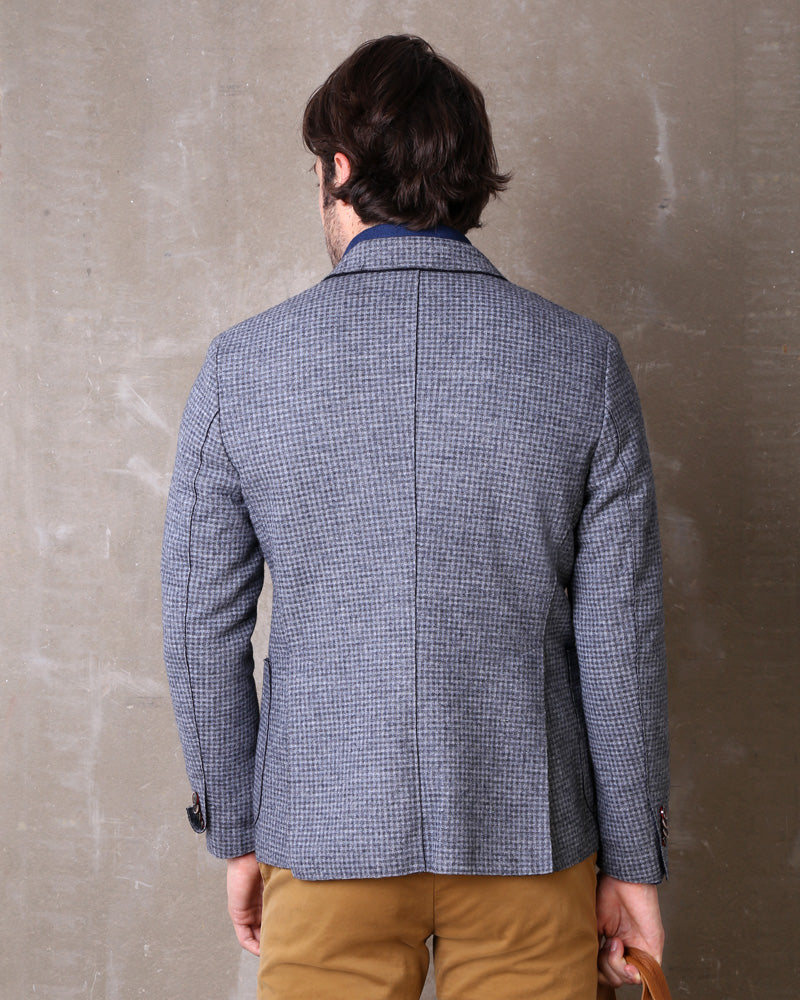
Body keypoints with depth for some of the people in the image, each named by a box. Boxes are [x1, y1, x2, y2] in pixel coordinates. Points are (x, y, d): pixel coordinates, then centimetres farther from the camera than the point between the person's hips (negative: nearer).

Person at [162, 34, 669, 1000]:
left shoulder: (241, 366, -6)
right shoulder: (583, 362, -7)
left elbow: (204, 628, -2)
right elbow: (618, 637, -6)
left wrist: (236, 834, 10)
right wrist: (633, 861, 4)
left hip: (324, 831, 0)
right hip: (528, 831, 1)